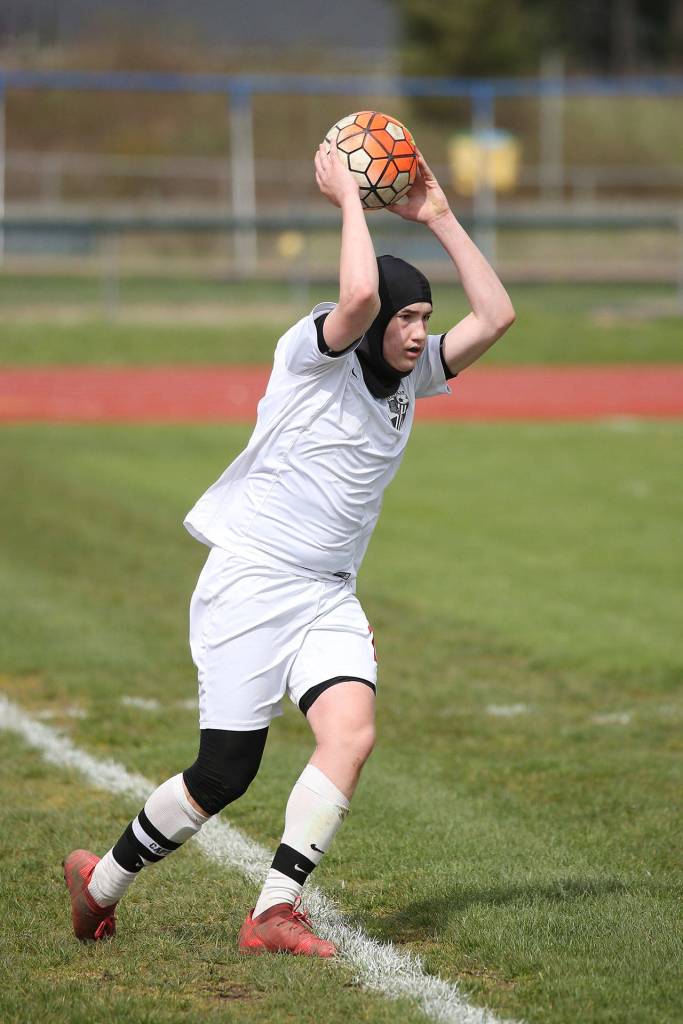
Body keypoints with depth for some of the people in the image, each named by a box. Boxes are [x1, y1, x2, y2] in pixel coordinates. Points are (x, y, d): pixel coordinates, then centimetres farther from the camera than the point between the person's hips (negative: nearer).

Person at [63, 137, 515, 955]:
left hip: (328, 597, 7)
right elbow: (358, 295, -32)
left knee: (351, 733, -19)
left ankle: (274, 912, -16)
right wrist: (346, 197, -20)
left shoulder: (409, 375, 10)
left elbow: (495, 315, 4)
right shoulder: (313, 352, -11)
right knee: (224, 776, -5)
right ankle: (102, 880, 19)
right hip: (251, 581, -7)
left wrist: (438, 219, 0)